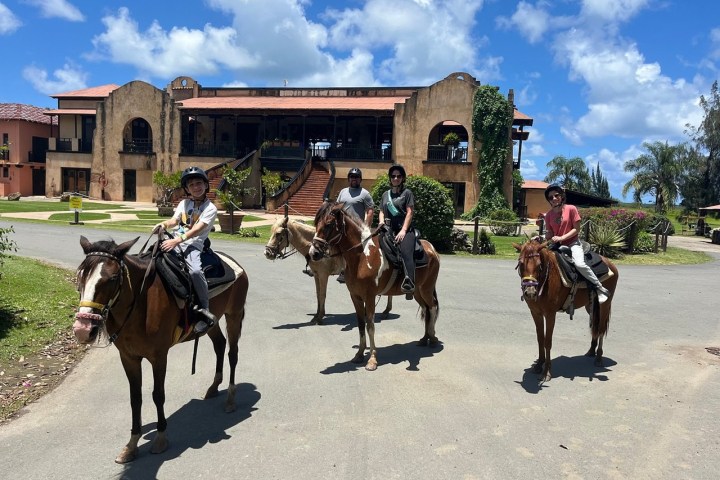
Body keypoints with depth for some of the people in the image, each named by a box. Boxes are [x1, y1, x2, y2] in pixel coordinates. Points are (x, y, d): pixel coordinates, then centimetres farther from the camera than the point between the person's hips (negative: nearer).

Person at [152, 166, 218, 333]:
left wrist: (176, 241, -26)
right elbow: (174, 221, 10)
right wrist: (164, 224, -14)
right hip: (175, 240, 7)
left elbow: (197, 230, -15)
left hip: (193, 244, -6)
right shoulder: (184, 203, 16)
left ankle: (205, 313, -23)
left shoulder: (210, 208, -4)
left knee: (195, 271, -31)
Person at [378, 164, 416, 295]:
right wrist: (381, 221, -1)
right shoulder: (386, 194, 22)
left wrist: (403, 230, -14)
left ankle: (409, 283, -43)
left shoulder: (407, 193, 6)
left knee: (406, 252, -29)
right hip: (388, 228, 6)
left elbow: (409, 212, -3)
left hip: (404, 228, -6)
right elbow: (382, 211, 23)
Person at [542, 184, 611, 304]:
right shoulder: (549, 215, 4)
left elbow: (576, 229, -7)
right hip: (557, 246, 5)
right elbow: (549, 235, 7)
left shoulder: (571, 209, -6)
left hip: (572, 243, -5)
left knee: (579, 264, -30)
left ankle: (600, 289, -15)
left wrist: (561, 238, -18)